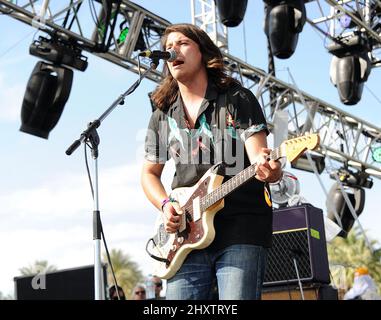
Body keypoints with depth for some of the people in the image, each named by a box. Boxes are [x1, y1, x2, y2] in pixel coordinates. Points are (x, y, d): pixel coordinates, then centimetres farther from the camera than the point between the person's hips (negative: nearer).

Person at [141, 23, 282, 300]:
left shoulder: (238, 99, 4)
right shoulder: (163, 115, 16)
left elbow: (257, 153, -6)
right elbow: (149, 174, 22)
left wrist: (269, 170, -30)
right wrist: (165, 205, 1)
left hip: (241, 227, -4)